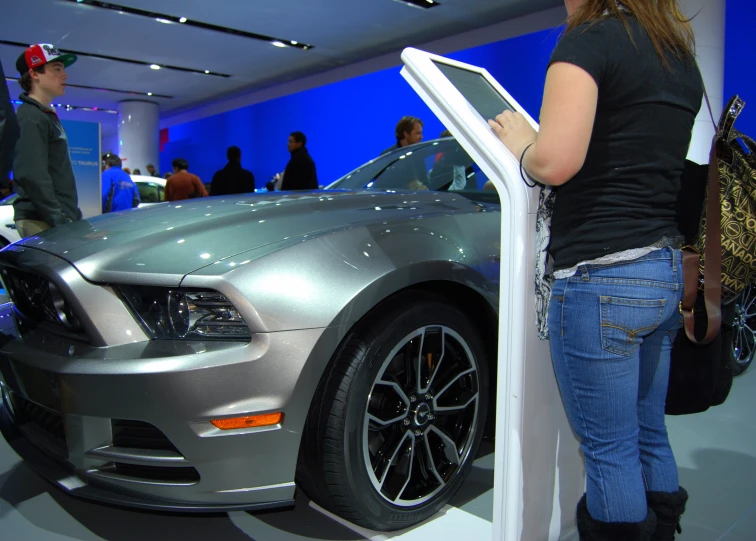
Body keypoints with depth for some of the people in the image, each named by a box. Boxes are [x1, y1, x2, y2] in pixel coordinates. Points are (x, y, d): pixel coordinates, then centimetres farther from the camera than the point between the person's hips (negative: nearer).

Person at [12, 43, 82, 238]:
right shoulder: (30, 118, -10)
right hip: (41, 222, -9)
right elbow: (32, 177, -20)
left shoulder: (47, 116, 20)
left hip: (58, 219, 9)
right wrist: (59, 221, -21)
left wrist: (72, 214, 18)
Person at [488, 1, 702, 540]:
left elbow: (555, 163, -22)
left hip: (601, 276, -9)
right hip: (666, 271, 9)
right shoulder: (682, 57, 17)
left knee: (610, 455, 4)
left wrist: (519, 142, 0)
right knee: (649, 438, 21)